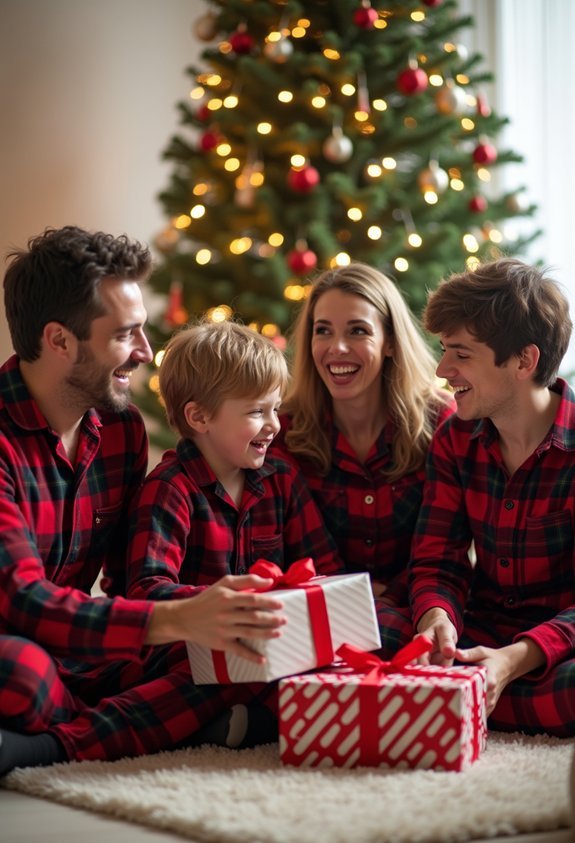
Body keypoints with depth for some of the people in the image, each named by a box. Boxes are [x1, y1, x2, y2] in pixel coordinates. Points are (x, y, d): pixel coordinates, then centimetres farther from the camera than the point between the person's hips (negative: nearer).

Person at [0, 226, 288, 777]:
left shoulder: (122, 427, 8)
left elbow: (130, 578, 9)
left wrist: (211, 611, -13)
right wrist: (175, 620, -37)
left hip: (78, 662, 8)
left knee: (246, 650, -16)